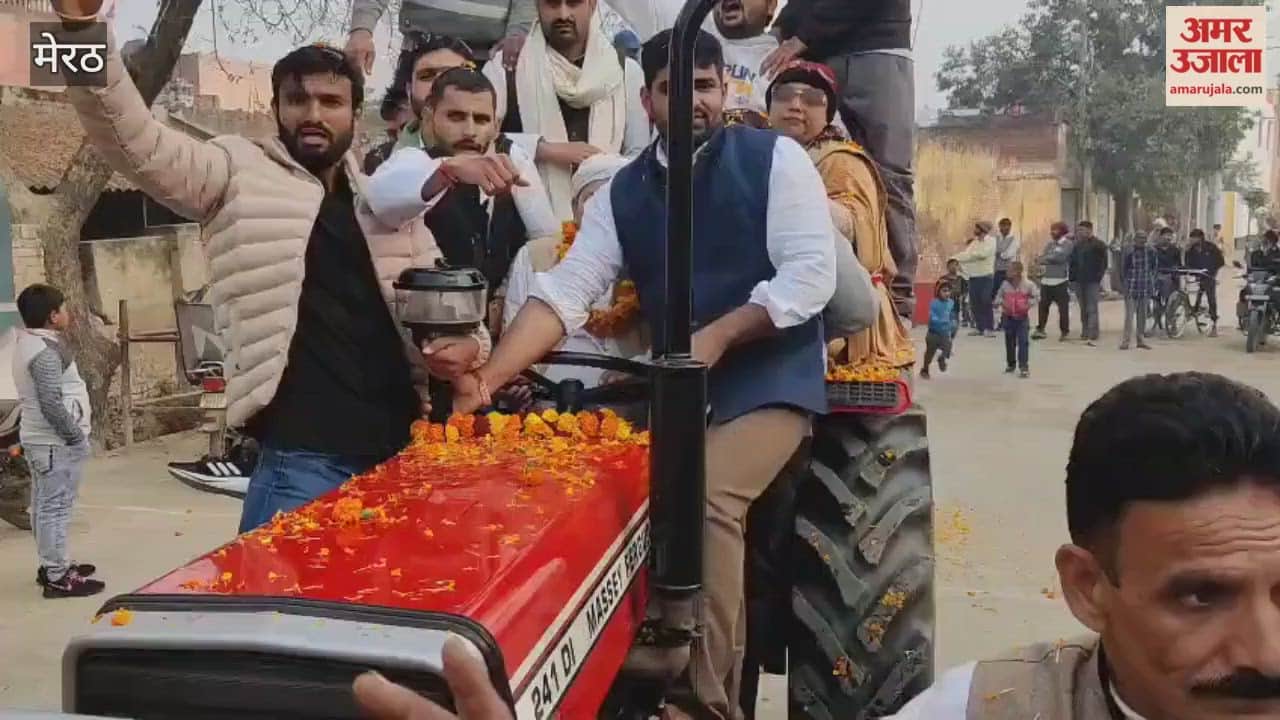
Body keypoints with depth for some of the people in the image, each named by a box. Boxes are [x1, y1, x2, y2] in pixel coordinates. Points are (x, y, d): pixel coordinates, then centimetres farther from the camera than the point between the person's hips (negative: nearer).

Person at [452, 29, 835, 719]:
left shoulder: (775, 158, -5)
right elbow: (566, 288, -5)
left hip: (769, 378, -5)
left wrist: (718, 335, -21)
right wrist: (489, 377, -18)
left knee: (705, 497, -25)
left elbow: (812, 273, -12)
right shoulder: (622, 191, 5)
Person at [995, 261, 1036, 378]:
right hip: (1008, 316, 3)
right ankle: (1010, 364, 30)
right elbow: (999, 296, 10)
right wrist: (1000, 302, -11)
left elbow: (1036, 296, 1)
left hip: (1022, 317, -3)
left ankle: (1024, 367, -10)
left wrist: (1029, 303, -14)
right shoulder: (1005, 284, -1)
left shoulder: (1028, 284, -8)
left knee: (1023, 342, -10)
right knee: (1009, 342, 13)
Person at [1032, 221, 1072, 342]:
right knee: (1043, 305, 7)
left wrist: (1044, 259, -6)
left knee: (1063, 307, -1)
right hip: (1046, 279, 6)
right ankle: (1040, 329, 14)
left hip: (1060, 281, -6)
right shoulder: (1049, 244, 16)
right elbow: (1041, 258, 9)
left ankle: (1064, 331, 7)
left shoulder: (1067, 244, -4)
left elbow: (1059, 257, -17)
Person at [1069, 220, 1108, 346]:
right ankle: (1085, 332, 22)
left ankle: (1093, 336, -15)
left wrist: (1099, 276, -13)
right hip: (1079, 282, 6)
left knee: (1092, 309, -11)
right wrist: (1072, 277, 7)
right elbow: (1073, 262, 15)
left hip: (1093, 282, -6)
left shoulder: (1098, 245, -6)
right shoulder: (1077, 245, 11)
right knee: (1083, 309, 13)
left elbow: (1104, 262, -8)